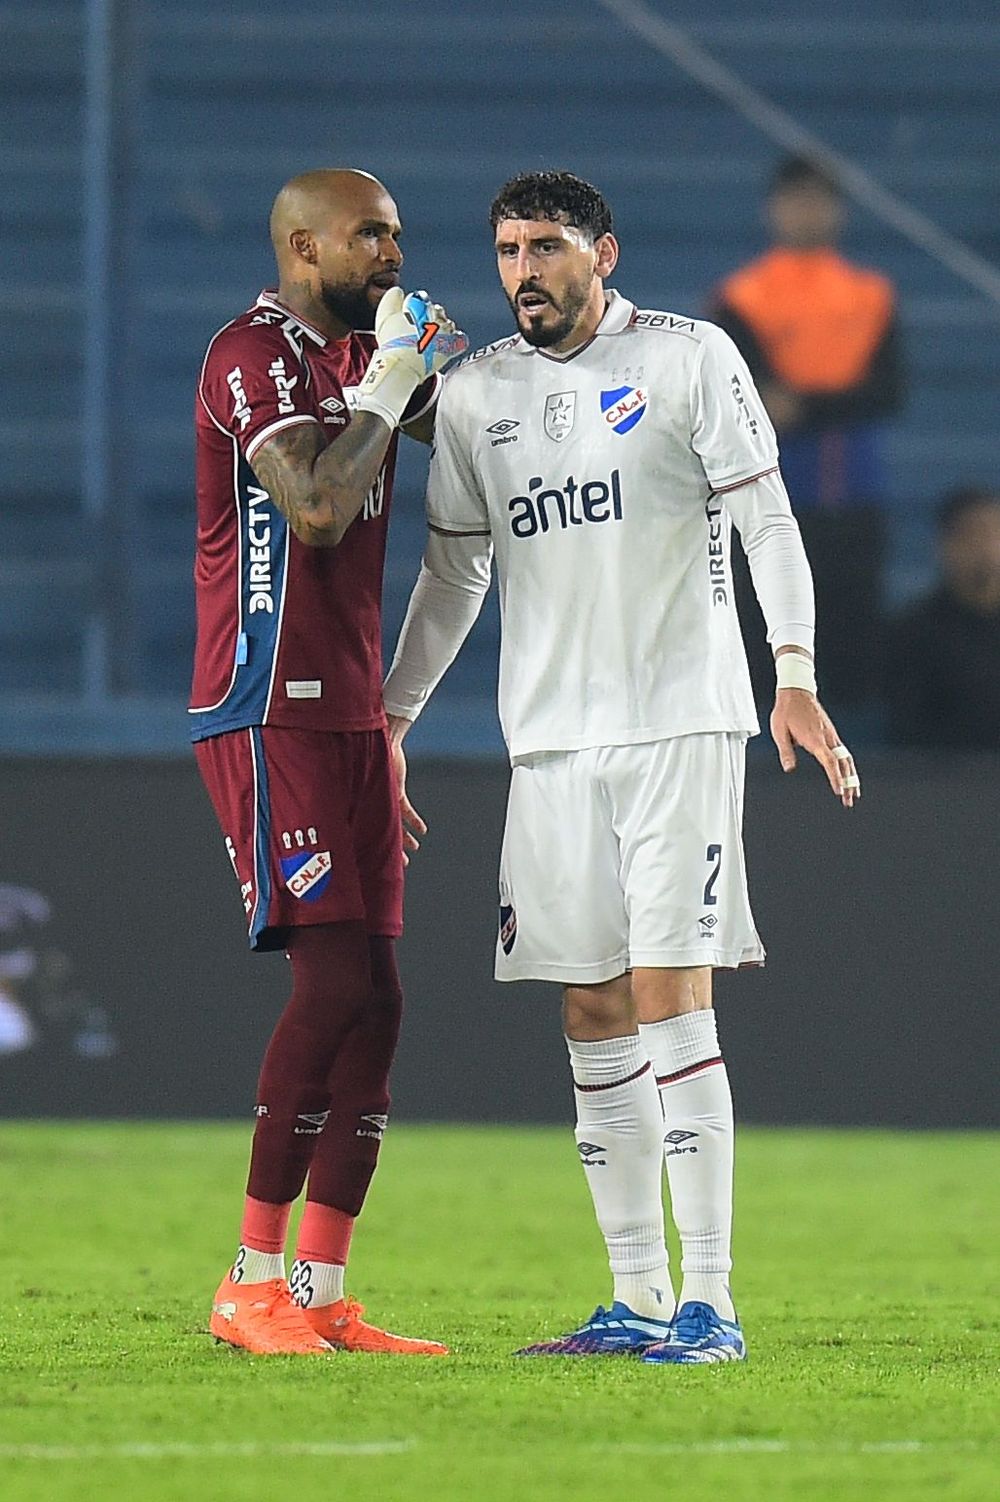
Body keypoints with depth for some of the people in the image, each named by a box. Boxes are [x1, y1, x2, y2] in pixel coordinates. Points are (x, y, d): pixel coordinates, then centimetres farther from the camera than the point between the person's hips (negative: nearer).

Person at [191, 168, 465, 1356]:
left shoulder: (360, 355, 17)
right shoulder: (255, 355, -11)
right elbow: (320, 508, -24)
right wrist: (388, 386, -15)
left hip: (347, 714, 9)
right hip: (270, 714, -9)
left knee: (371, 1002, 4)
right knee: (336, 980, -16)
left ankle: (322, 1294, 6)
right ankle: (254, 1286, -11)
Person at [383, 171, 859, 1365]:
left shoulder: (689, 358, -1)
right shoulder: (474, 396, 11)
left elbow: (765, 521, -4)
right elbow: (453, 570, 19)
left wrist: (795, 672, -15)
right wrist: (392, 719, 17)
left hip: (680, 726, -5)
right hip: (550, 739, 5)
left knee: (667, 995, -12)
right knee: (593, 1017, 3)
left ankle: (709, 1301, -10)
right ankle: (637, 1299, 8)